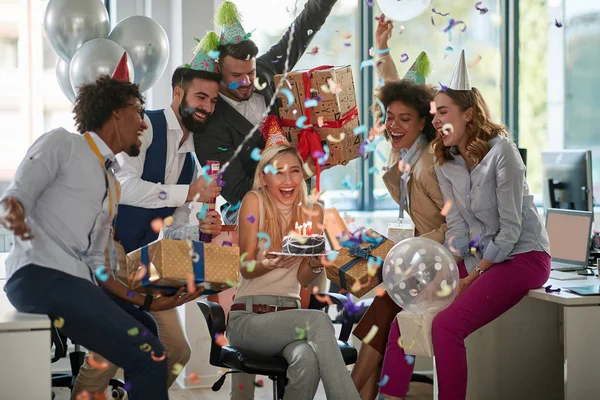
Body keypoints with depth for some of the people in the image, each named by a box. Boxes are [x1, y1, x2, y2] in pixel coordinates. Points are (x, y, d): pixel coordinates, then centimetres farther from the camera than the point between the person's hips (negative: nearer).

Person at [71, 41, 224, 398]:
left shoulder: (191, 155, 13)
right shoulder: (145, 126, -8)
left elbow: (172, 228, 12)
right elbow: (124, 187, -24)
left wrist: (199, 230, -10)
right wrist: (189, 192, -22)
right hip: (109, 247, -8)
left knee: (176, 351, 3)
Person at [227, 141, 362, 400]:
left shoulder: (313, 211, 8)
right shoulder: (254, 201, -3)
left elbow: (304, 279, 5)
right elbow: (246, 269, -6)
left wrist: (316, 265, -19)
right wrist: (269, 264, -30)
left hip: (288, 314, 3)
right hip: (247, 316, -3)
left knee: (307, 359, -35)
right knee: (318, 321, -33)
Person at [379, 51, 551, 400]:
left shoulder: (501, 152, -17)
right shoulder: (445, 165, 5)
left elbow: (510, 228, -18)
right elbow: (457, 227, 3)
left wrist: (471, 279, -16)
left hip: (523, 256, -7)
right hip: (479, 257, 7)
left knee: (447, 324, -25)